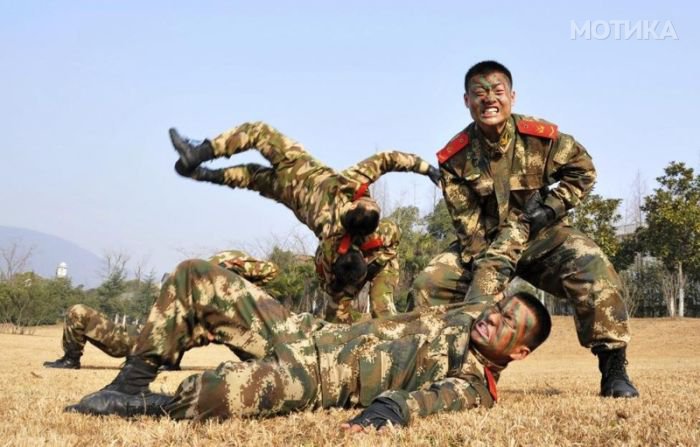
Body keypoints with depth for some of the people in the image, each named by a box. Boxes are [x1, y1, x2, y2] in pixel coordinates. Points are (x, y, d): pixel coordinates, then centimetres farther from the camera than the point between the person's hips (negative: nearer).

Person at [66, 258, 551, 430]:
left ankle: (151, 404, -6)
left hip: (313, 381, -8)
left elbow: (425, 399, -28)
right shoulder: (468, 313, 16)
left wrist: (384, 411, -46)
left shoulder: (472, 385, -7)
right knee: (195, 275, -3)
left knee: (212, 397, -39)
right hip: (307, 330, 9)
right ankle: (133, 382, 3)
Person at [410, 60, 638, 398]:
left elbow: (582, 170, 1)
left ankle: (613, 370, -16)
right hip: (486, 242, 2)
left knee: (595, 272, -29)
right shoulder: (455, 157, -12)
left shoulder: (540, 137, -14)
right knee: (428, 286, -15)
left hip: (544, 236, -1)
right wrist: (488, 269, -25)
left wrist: (551, 207, -13)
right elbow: (468, 224, -13)